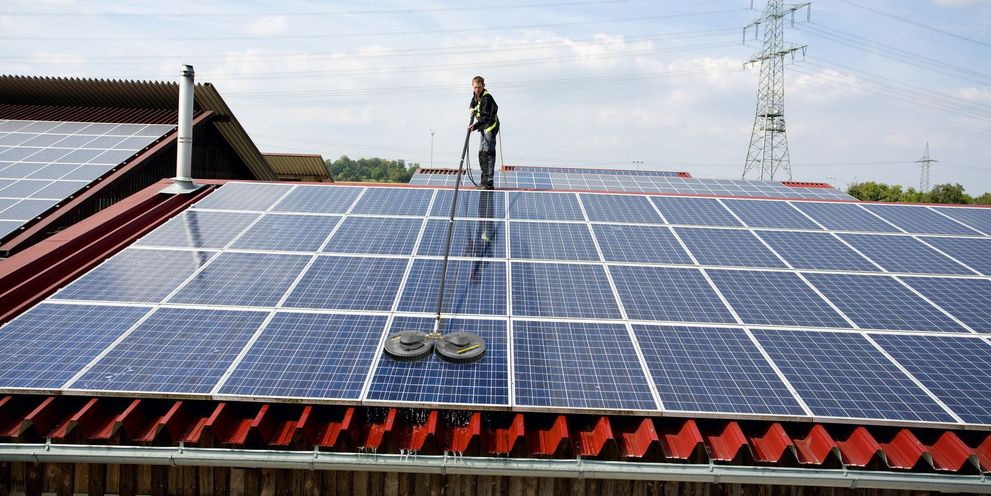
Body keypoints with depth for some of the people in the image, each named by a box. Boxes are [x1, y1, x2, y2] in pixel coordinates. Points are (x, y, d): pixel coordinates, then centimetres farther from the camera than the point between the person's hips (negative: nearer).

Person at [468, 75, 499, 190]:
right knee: (481, 154, 13)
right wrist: (471, 109, 0)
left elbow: (486, 118, -31)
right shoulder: (476, 95, 4)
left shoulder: (487, 98, -24)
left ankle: (489, 182, -20)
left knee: (487, 153, -17)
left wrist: (475, 126, -42)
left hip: (491, 127, -10)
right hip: (484, 128, 10)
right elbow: (472, 105, 23)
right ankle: (484, 180, 23)